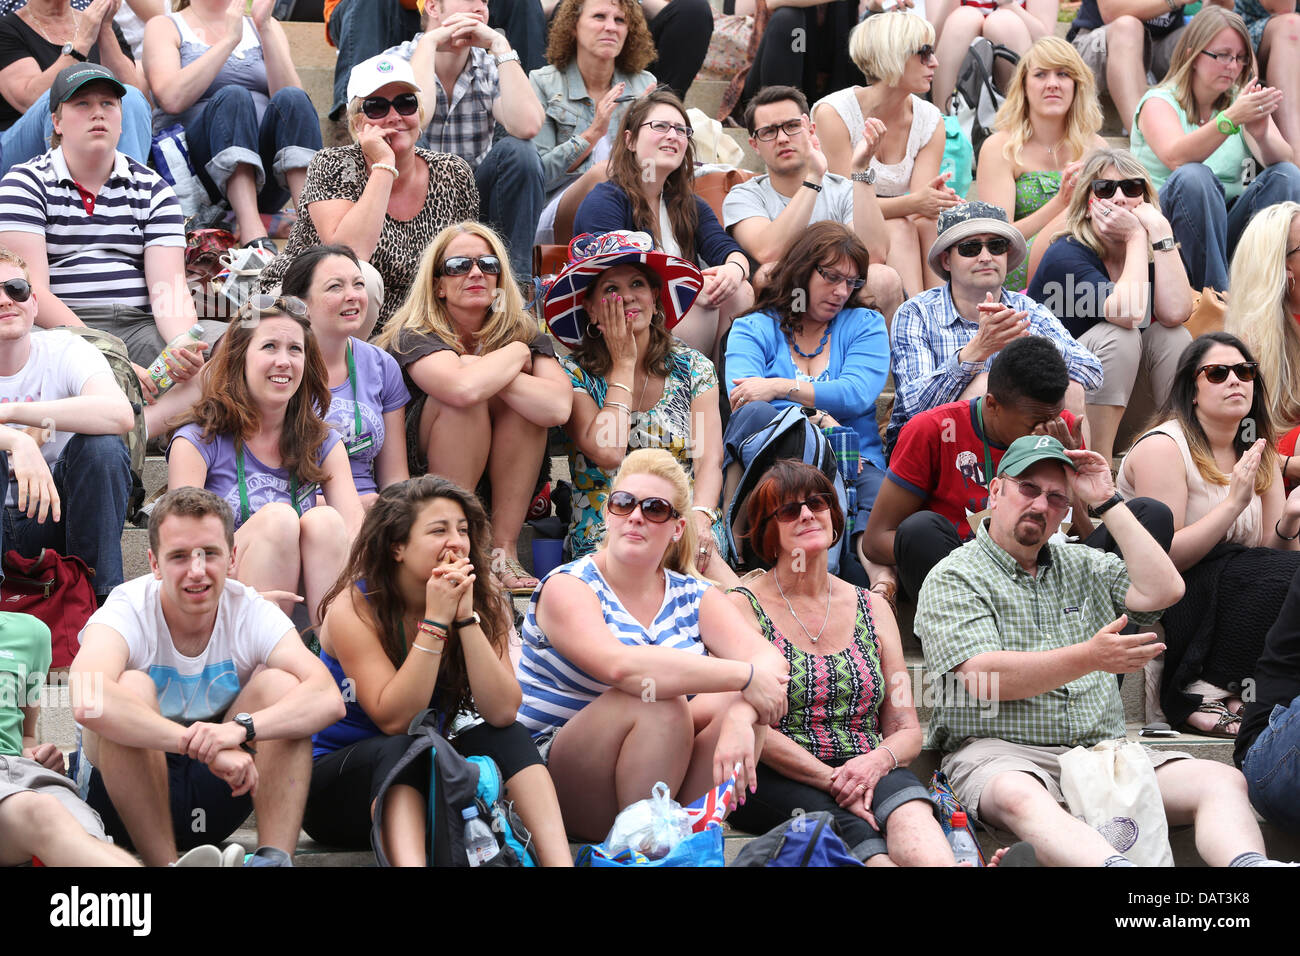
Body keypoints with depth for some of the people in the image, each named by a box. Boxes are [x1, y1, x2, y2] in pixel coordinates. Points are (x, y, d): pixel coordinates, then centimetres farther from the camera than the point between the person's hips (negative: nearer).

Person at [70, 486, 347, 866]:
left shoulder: (252, 613, -11)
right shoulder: (128, 611, -20)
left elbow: (329, 700, -27)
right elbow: (87, 702, -42)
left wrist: (241, 728, -45)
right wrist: (204, 745, -48)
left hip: (214, 796, 3)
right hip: (124, 792, -3)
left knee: (280, 683, -19)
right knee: (132, 690, -30)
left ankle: (275, 858, -26)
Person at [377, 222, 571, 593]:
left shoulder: (523, 332, -3)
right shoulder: (415, 336, -15)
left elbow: (558, 407, -24)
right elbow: (463, 388, -39)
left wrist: (484, 371, -26)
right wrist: (515, 354, -21)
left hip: (504, 483, 4)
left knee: (528, 400, -21)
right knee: (464, 398, -28)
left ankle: (504, 549, -20)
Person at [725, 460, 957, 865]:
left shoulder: (873, 610, 19)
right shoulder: (742, 607, 6)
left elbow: (907, 731, 15)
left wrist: (877, 760, -10)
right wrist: (831, 779, -17)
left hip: (870, 774, 2)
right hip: (775, 782, -2)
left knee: (908, 811, -35)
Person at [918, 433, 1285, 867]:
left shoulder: (1084, 566, 23)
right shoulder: (953, 578, 5)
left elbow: (1163, 590, 7)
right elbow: (984, 678, -11)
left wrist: (1107, 501, 10)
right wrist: (1090, 658, -22)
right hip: (998, 751, -5)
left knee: (1223, 781, -20)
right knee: (1019, 797, -42)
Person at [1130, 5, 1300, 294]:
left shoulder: (1242, 101, 13)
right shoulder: (1159, 102, 0)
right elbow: (1176, 158, -23)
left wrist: (1262, 136, -27)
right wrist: (1231, 119, -36)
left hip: (1226, 225, 4)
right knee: (1194, 177, -33)